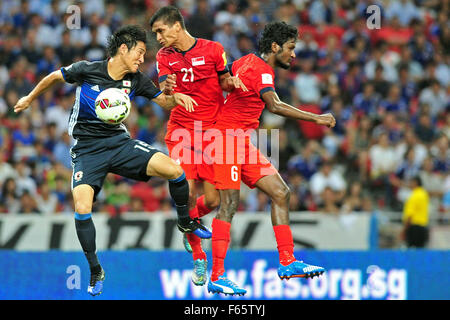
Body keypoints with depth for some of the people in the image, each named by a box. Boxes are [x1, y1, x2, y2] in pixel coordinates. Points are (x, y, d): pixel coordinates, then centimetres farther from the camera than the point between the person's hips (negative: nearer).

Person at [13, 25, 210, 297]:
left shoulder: (136, 80, -2)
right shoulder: (87, 70, -13)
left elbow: (164, 101, 9)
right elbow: (55, 77, 5)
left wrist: (176, 97, -15)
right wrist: (30, 98, 18)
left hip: (119, 142, 3)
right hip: (87, 149, -3)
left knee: (174, 170, -19)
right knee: (82, 209, -23)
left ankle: (185, 221, 11)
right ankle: (96, 271, 0)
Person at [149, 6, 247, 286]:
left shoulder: (213, 49, -3)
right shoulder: (164, 56, 3)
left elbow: (224, 80, 9)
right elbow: (164, 92, -7)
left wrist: (231, 82, -15)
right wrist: (166, 89, -31)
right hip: (181, 131, 1)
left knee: (212, 200, -5)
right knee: (187, 195, -12)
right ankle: (198, 257, 5)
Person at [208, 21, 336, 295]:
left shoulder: (247, 62, 14)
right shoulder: (261, 69, -16)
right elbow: (274, 106, -32)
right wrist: (316, 118, -31)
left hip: (243, 143, 10)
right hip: (229, 138, -10)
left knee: (281, 193, 4)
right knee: (229, 203, -15)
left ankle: (287, 263, 4)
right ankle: (217, 277, -17)